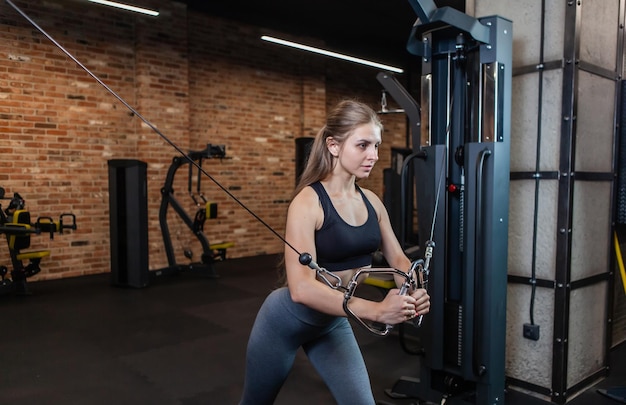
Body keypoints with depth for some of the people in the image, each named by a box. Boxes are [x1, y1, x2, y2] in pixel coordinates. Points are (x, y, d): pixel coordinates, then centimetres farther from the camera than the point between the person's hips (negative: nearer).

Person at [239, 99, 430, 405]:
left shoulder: (371, 201, -6)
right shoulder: (308, 202, -27)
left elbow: (397, 259, 0)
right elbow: (302, 287, -36)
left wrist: (414, 292, -22)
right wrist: (375, 310, -45)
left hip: (334, 323, 5)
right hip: (288, 319, -5)